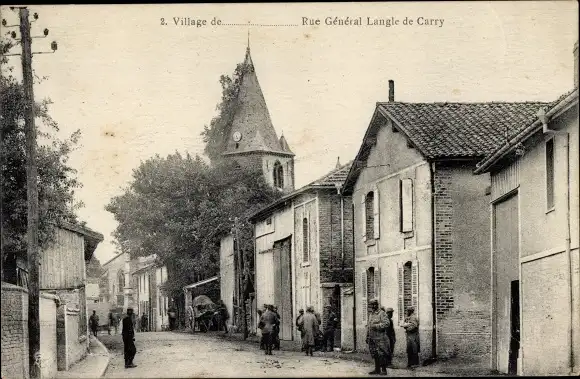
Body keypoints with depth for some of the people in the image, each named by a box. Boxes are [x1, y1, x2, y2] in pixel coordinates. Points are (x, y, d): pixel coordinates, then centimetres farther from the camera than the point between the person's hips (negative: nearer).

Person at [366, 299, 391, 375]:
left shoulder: (382, 314, -8)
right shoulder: (371, 314, 17)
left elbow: (386, 324, -19)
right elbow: (368, 325, 23)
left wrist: (376, 326, -21)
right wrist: (367, 336, 22)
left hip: (380, 338, -8)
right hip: (372, 338, 8)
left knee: (382, 355, -6)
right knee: (375, 354, 10)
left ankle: (384, 370, 0)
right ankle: (377, 369, 18)